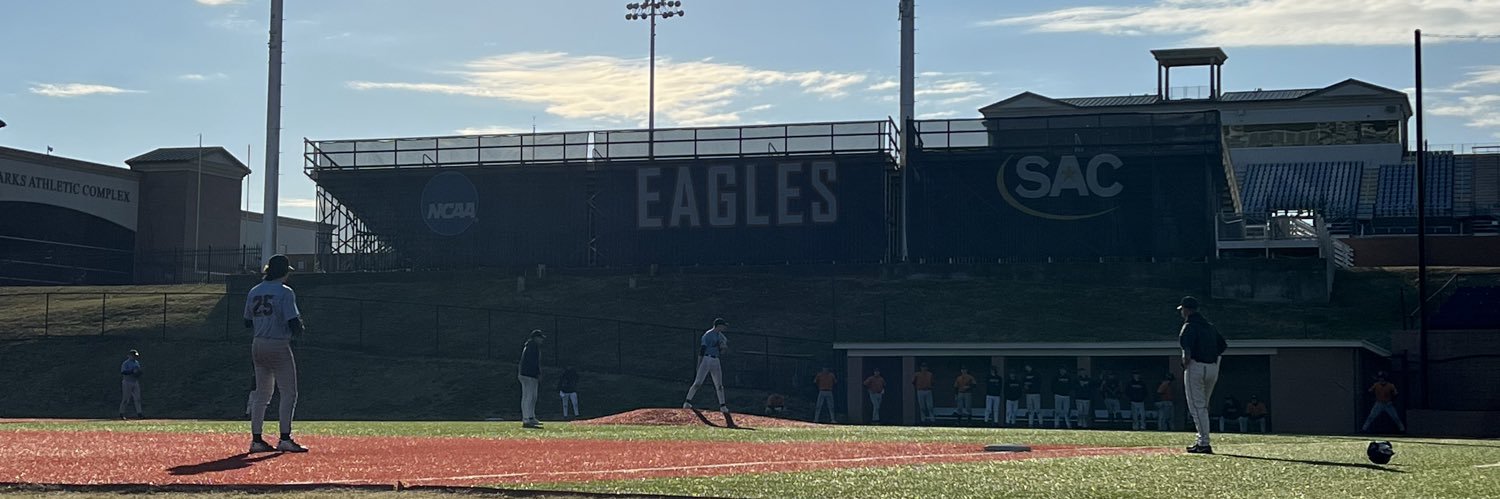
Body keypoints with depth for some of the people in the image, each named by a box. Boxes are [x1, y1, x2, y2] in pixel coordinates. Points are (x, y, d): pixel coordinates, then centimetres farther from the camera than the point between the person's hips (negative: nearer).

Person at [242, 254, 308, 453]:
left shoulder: (254, 292, 9)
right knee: (289, 393, 1)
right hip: (279, 346, -7)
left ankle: (256, 440, 11)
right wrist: (301, 329, 4)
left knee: (261, 395, 13)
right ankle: (285, 440, -4)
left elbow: (248, 322, 14)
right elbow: (293, 322, -17)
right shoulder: (284, 292, -11)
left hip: (258, 346, 7)